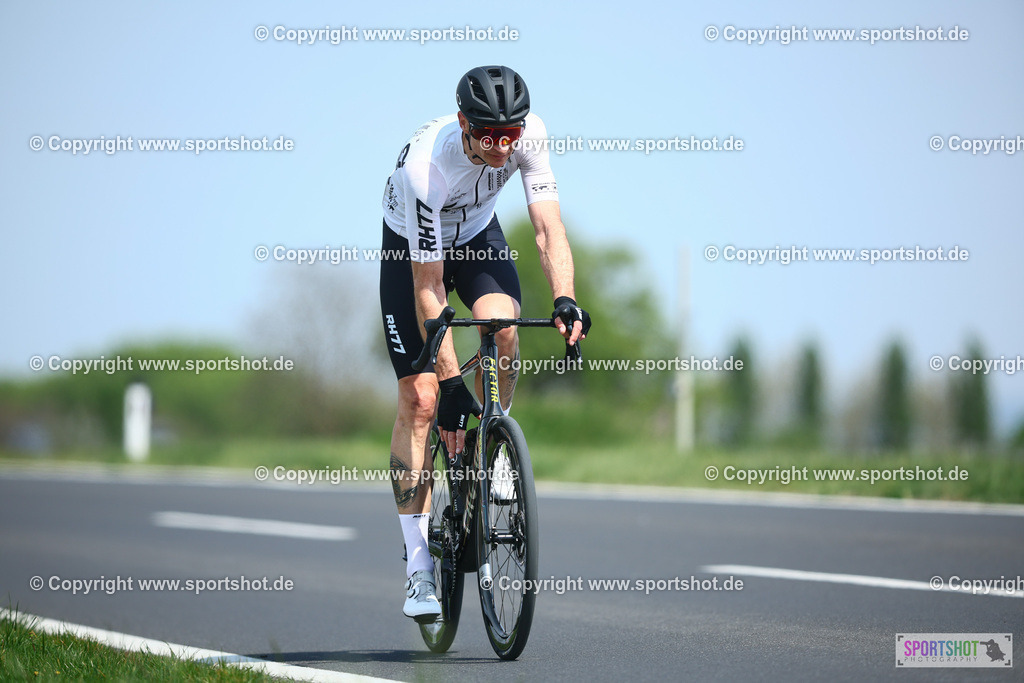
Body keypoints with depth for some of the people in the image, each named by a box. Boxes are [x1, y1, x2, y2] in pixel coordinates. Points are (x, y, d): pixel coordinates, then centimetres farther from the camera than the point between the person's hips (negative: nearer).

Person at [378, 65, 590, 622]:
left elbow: (547, 225, -27)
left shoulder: (528, 133, -27)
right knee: (420, 398, -10)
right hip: (413, 250, -3)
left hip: (477, 236, 3)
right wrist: (451, 381, -36)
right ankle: (418, 568, -5)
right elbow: (428, 287, -34)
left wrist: (565, 299, -46)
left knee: (504, 331, -30)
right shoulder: (425, 165, -38)